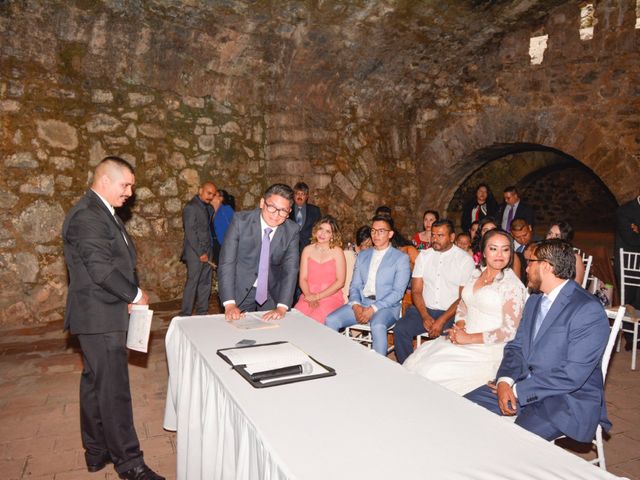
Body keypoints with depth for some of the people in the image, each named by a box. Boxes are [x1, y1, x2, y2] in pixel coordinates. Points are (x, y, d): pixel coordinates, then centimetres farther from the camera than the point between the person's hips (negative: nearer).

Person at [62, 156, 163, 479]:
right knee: (113, 389, -2)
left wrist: (129, 295, 7)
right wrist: (135, 294, -11)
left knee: (95, 384, 18)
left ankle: (97, 452, 32)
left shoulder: (102, 212, 15)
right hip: (99, 318, -11)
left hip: (102, 316, 11)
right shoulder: (87, 216, -19)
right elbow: (101, 269, -24)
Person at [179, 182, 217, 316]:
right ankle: (185, 315, 4)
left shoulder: (209, 207, 15)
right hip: (195, 253, -7)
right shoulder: (191, 207, -8)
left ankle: (202, 313, 20)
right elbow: (190, 232, -13)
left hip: (207, 251, 8)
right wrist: (200, 253, -14)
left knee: (205, 283, 10)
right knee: (192, 283, -4)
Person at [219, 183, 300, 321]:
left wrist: (282, 308, -28)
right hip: (240, 291, -1)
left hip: (273, 294, 2)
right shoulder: (241, 220, -18)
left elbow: (291, 269, -16)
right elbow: (226, 262, -20)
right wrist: (229, 304, -28)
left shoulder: (292, 230, -12)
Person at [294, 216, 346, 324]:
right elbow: (303, 279, 5)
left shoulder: (337, 252, 1)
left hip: (330, 296, -3)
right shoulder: (307, 250, 9)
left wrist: (317, 296, -9)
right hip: (309, 296, 3)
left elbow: (340, 281, -4)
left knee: (314, 321, -29)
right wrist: (309, 296, -12)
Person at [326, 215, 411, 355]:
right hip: (360, 303, 4)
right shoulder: (362, 256, 18)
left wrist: (373, 309, -17)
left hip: (386, 306, -4)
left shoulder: (401, 258, 2)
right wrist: (356, 305, -8)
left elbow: (398, 292, -7)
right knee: (331, 320, -19)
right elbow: (354, 285, 13)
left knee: (378, 326, -37)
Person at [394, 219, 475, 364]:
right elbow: (416, 291, 6)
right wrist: (425, 316, -10)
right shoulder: (424, 256, 11)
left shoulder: (465, 260, 0)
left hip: (451, 313, -3)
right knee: (400, 330, -21)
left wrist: (442, 321, -16)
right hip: (424, 309, 3)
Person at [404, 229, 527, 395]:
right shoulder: (477, 274, 10)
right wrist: (458, 327, -1)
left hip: (488, 349, -6)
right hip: (464, 341, 7)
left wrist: (469, 338, -14)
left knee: (433, 372, -23)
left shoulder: (513, 285, -10)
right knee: (415, 361, -11)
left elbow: (510, 331, -13)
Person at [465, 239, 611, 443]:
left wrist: (517, 391, -17)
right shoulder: (534, 301, 12)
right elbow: (516, 346, 10)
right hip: (524, 384, 7)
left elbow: (572, 375, -21)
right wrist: (505, 380, -10)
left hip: (569, 397, -7)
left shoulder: (589, 311, -16)